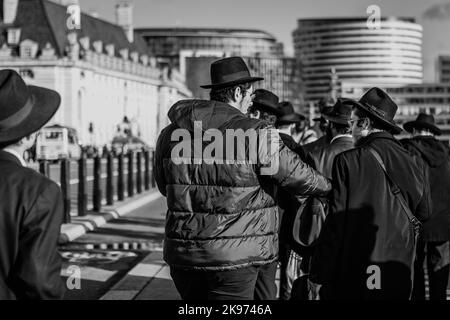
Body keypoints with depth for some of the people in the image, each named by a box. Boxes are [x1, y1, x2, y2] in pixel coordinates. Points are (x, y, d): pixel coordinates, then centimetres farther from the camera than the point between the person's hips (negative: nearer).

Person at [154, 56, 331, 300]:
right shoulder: (256, 134, -11)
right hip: (234, 257, -6)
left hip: (182, 254, 6)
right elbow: (297, 177, -5)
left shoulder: (170, 134, 6)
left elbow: (163, 186, 18)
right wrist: (329, 186, 14)